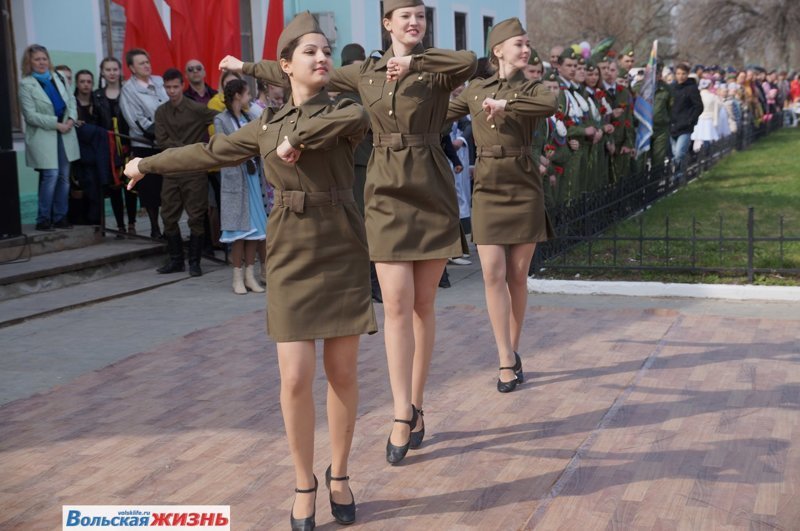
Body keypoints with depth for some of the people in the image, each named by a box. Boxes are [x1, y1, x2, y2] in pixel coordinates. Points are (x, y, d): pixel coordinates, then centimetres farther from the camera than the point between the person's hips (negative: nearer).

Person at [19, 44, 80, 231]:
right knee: (51, 176, -12)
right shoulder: (26, 85, -3)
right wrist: (56, 124, -14)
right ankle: (43, 219, -1)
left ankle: (60, 217, 14)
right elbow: (31, 115, -9)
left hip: (64, 135, 5)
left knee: (64, 177, 4)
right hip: (43, 137, -5)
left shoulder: (58, 78, 12)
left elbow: (71, 101, 14)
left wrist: (71, 119, -6)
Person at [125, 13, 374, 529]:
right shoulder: (266, 126, 10)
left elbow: (355, 117, -27)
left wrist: (297, 139, -18)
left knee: (343, 373, 4)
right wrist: (149, 164, 32)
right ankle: (304, 484, 14)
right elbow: (210, 151, 22)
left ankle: (339, 475, 24)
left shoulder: (346, 111, 0)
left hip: (343, 252, -1)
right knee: (296, 379, -6)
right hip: (291, 255, 1)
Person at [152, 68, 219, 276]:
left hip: (195, 169, -4)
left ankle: (194, 261, 9)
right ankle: (175, 260, 19)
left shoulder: (197, 109, -6)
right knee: (169, 217, 6)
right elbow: (161, 141, 0)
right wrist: (185, 149, -10)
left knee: (196, 217, -1)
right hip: (171, 170, 4)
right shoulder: (161, 112, 7)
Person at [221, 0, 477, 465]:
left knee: (423, 305, 4)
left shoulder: (434, 71, 1)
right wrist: (247, 67, 30)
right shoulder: (366, 73, 10)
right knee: (397, 304, -7)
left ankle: (416, 407, 16)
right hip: (387, 194, 1)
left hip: (432, 193, -1)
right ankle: (403, 414, -5)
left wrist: (415, 61, -25)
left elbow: (470, 61, -23)